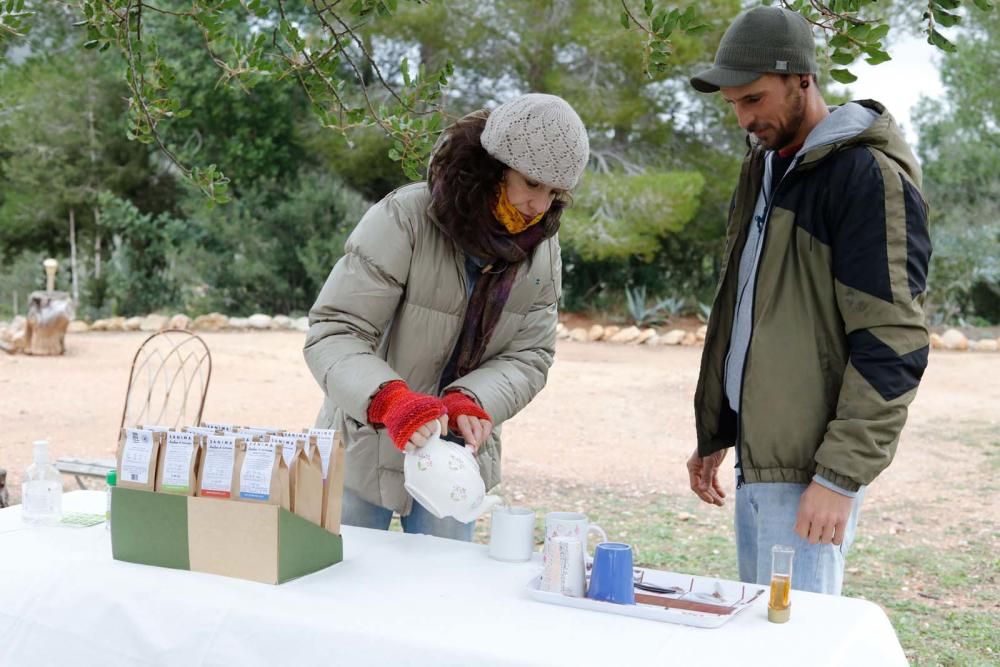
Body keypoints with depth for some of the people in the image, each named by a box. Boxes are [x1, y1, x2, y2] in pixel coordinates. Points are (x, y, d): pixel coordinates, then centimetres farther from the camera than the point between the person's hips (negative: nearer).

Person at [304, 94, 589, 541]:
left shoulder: (541, 249, -4)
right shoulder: (403, 219, -22)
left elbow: (529, 355, -5)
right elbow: (332, 333, -24)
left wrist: (470, 402, -26)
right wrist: (390, 399, -42)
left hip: (456, 457, 4)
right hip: (367, 448, -4)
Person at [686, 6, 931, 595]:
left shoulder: (869, 177, -13)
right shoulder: (766, 164, 14)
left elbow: (892, 344, -17)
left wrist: (842, 475, -19)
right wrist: (714, 433, 18)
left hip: (810, 469, -8)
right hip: (756, 456, 9)